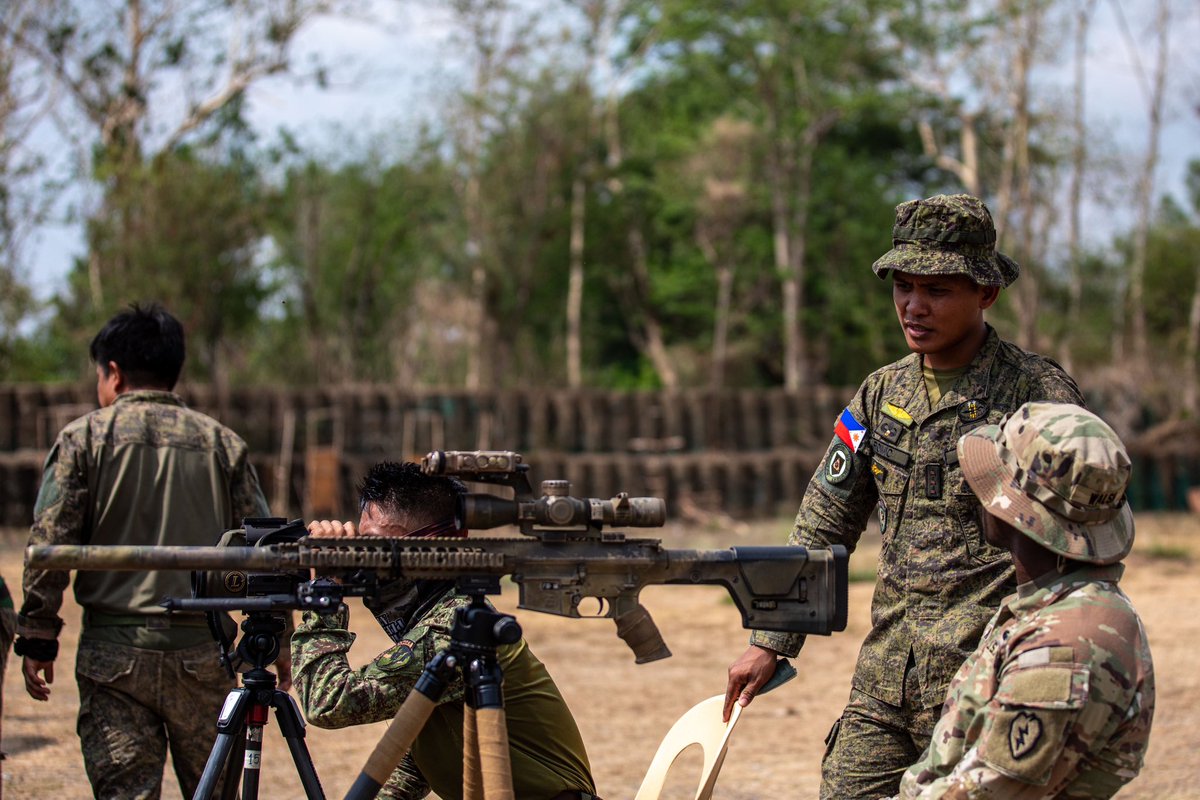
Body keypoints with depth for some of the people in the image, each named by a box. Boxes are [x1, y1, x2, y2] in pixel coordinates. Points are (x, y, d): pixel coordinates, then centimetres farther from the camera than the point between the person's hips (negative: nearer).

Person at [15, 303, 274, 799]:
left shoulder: (84, 438, 1)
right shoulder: (222, 443, 7)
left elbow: (49, 548, -4)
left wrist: (38, 639, 2)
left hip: (114, 651, -2)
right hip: (203, 653, 2)